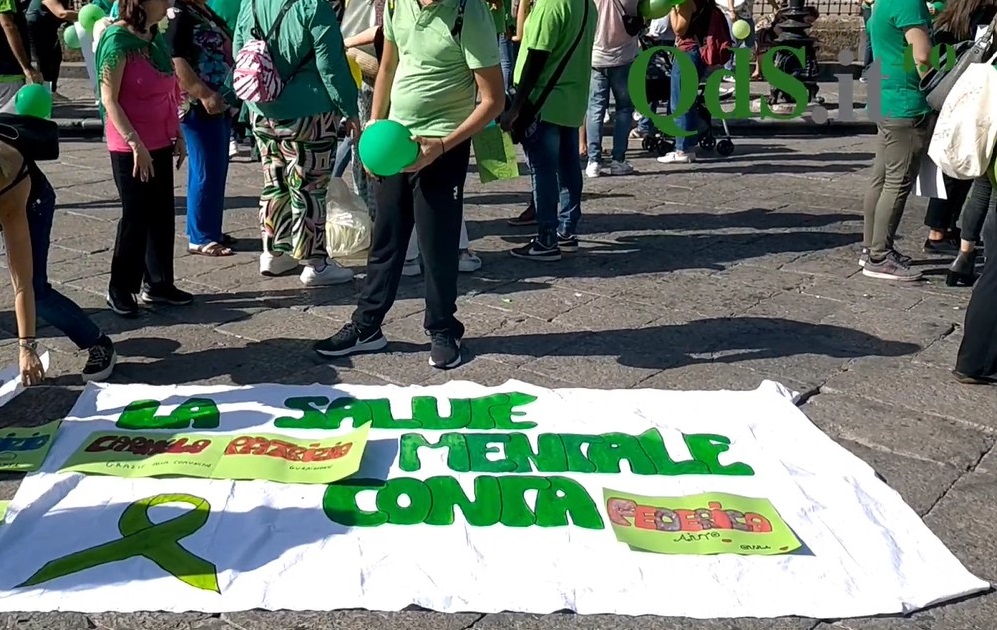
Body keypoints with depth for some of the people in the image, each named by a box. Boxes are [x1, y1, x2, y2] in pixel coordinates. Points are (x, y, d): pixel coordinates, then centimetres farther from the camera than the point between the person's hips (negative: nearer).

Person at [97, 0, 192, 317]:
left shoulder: (155, 37, 8)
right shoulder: (117, 40, -15)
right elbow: (109, 100, -18)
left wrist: (177, 134, 13)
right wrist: (135, 143, -21)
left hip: (160, 144, 8)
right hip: (130, 148, -7)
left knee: (162, 215, 11)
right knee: (136, 217, 0)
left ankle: (157, 284, 22)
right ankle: (120, 289, 15)